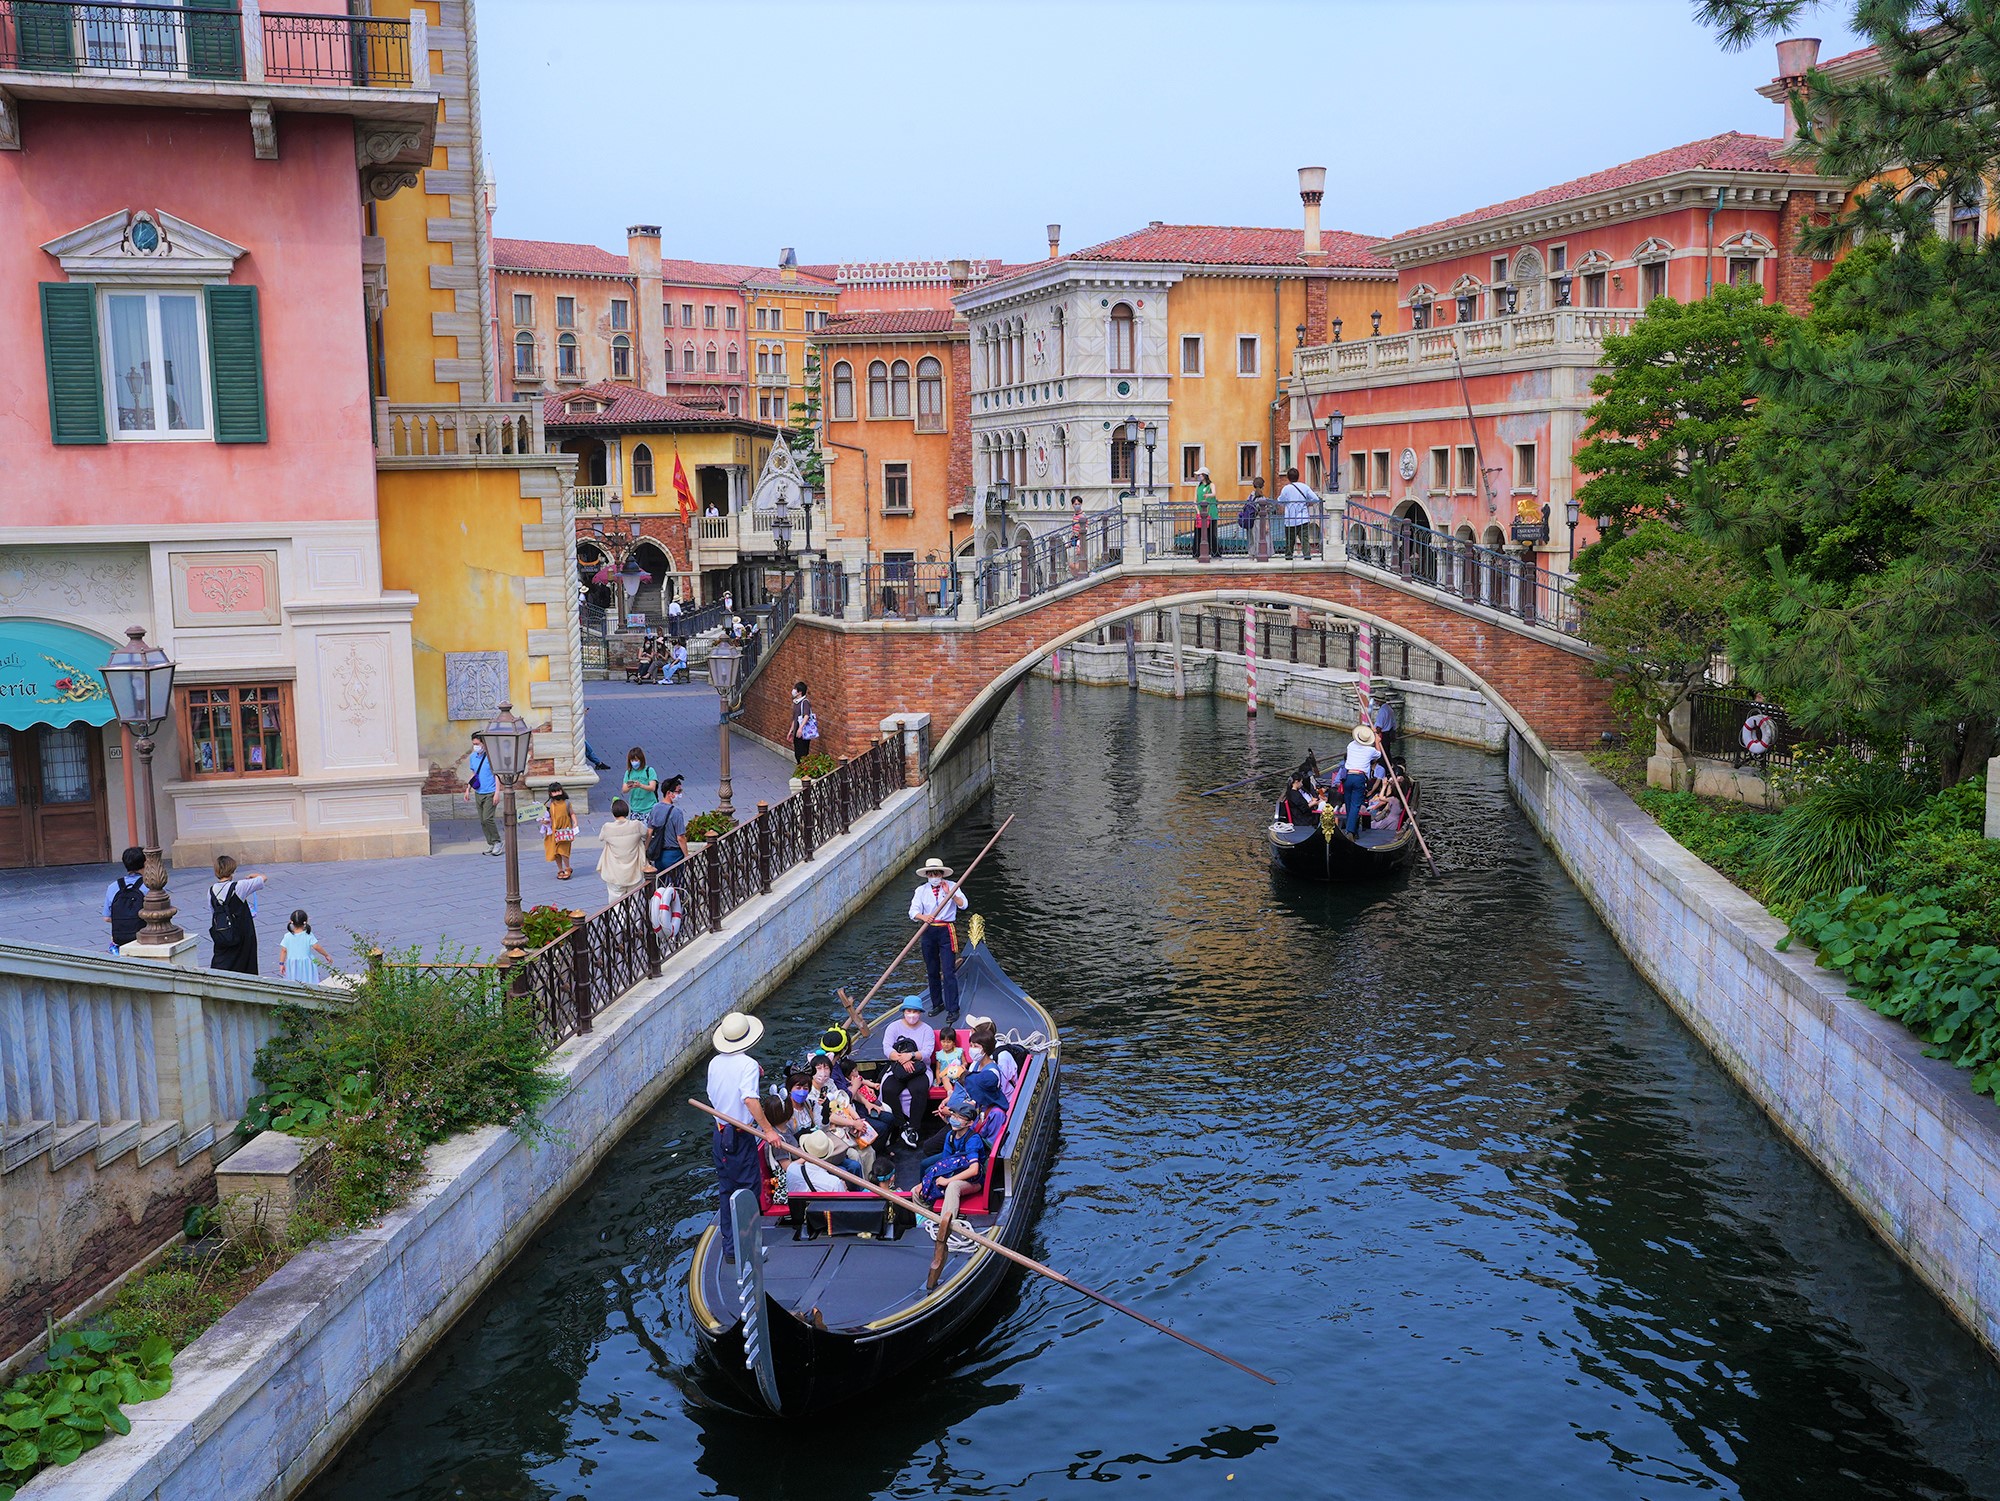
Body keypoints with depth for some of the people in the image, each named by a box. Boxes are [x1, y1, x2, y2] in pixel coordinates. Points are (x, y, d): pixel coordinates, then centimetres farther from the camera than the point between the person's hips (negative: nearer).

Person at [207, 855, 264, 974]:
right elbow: (262, 879, -7)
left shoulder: (212, 891, -2)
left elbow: (212, 914, 8)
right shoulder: (238, 887, -16)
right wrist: (253, 876, 15)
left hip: (220, 936, 4)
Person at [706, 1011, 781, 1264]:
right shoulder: (748, 1065, -18)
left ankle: (729, 1249, 21)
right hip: (741, 1137, -7)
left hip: (720, 1133, 7)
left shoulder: (714, 1063, 3)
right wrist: (768, 1129, -25)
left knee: (726, 1190, 15)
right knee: (748, 1190, 3)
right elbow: (750, 1100, -29)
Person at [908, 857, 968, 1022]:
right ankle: (937, 1004, 26)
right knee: (932, 971, 12)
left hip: (946, 932, -3)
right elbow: (913, 911, -8)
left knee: (948, 972, -8)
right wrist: (923, 917, -29)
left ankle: (952, 1009, -5)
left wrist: (950, 894, -30)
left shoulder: (951, 886, -1)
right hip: (929, 932, 3)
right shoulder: (921, 890, 5)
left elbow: (963, 904, -15)